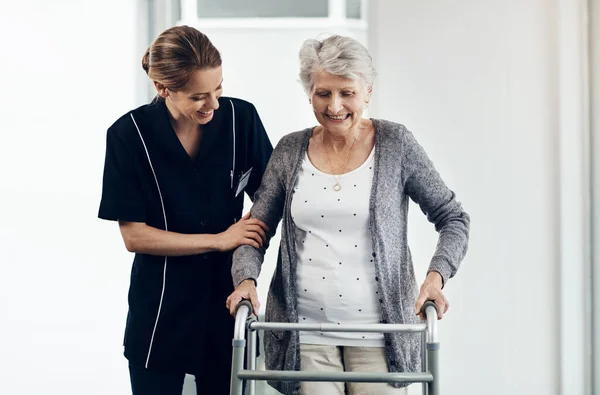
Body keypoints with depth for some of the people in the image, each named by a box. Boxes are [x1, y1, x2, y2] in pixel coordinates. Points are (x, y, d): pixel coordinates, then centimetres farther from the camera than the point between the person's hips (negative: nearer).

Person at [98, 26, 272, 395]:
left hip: (227, 296, 2)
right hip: (161, 309, -2)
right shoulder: (130, 135, -12)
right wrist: (220, 240, -16)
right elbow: (134, 236, -11)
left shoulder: (241, 118, -8)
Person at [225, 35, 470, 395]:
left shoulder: (395, 144, 0)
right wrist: (246, 278, -8)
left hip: (376, 332, -1)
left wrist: (437, 276, -12)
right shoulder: (291, 151, 6)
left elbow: (453, 219, 4)